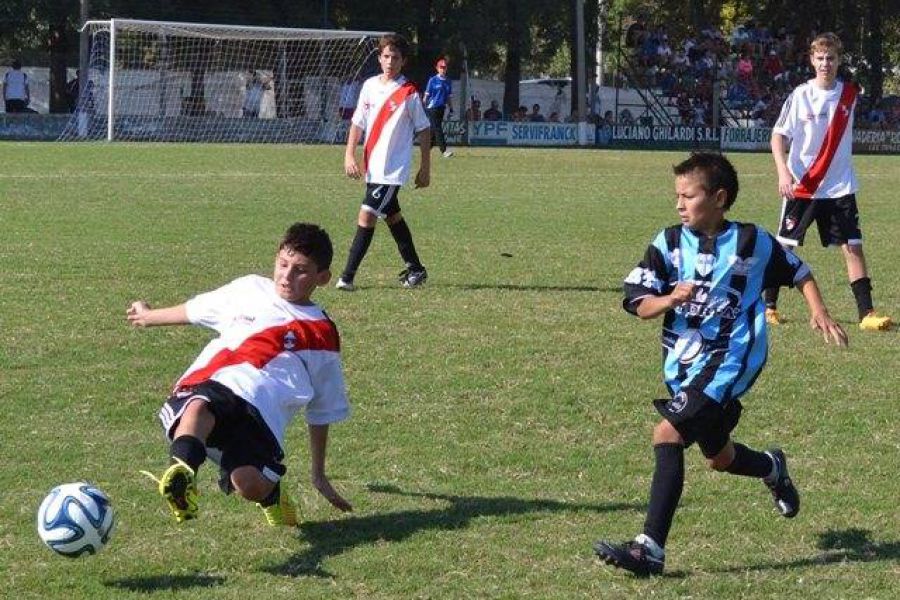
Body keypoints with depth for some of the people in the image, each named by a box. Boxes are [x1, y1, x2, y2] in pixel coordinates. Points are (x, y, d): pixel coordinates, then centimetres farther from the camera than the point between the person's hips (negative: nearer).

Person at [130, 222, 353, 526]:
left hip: (260, 406, -1)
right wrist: (149, 316, 56)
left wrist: (319, 475, 24)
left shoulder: (322, 336, 19)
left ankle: (270, 490, 4)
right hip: (207, 386, 2)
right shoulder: (249, 289, 25)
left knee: (249, 485, -30)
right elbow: (194, 310, 43)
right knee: (197, 408, -38)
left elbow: (322, 412, 23)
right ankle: (182, 470, -63)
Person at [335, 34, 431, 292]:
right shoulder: (370, 85, 6)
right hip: (372, 167, 7)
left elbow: (424, 130, -3)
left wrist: (425, 169, -2)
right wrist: (350, 155, 2)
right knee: (392, 216, 17)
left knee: (367, 215, -15)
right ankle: (415, 270, 32)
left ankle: (348, 276, -16)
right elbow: (358, 122, 12)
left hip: (393, 170, -7)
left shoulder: (409, 93, -9)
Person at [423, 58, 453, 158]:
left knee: (434, 130, 9)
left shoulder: (447, 82, 13)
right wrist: (424, 104, -10)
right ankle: (443, 150, -19)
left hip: (441, 108, 6)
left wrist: (450, 108, 14)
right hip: (432, 107, -6)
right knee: (437, 129, -12)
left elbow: (448, 97, 20)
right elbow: (427, 94, -3)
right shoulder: (433, 80, -3)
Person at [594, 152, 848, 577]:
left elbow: (799, 273, 13)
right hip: (682, 364, 6)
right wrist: (670, 299, -23)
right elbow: (640, 305, -3)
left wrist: (818, 312, 0)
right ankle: (772, 468, 58)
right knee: (718, 457, 22)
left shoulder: (751, 242, -4)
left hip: (730, 359, -6)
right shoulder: (669, 244, 2)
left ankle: (651, 548, -24)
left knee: (668, 434, -23)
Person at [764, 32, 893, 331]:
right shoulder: (800, 95, -8)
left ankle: (867, 313, -4)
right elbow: (778, 135, -8)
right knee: (785, 247, 5)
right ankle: (769, 306, 19)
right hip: (801, 186, -2)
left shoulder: (850, 93, 2)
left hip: (839, 187, 2)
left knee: (853, 247, -4)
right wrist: (783, 172, -21)